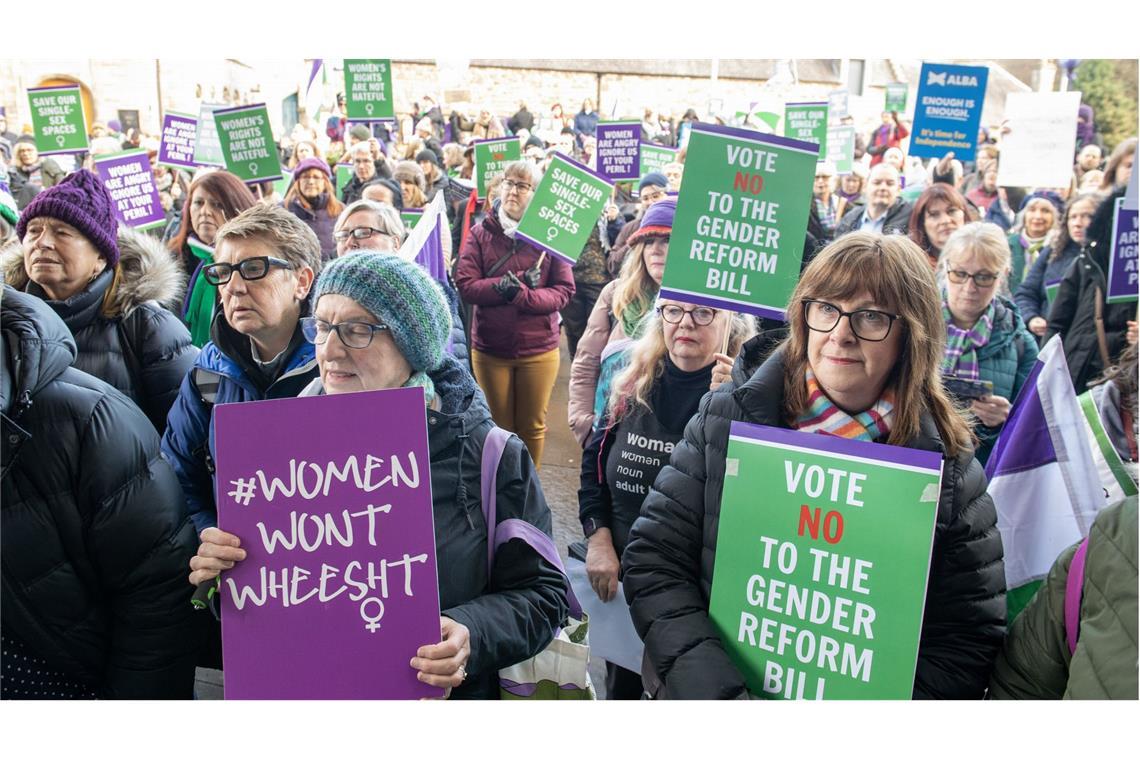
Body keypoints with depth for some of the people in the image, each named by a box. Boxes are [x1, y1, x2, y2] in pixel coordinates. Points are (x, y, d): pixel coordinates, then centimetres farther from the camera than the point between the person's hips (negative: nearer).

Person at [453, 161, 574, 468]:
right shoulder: (481, 234, 1)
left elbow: (564, 291, -8)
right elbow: (465, 285, -10)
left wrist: (519, 295, -23)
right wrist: (515, 281, -21)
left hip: (538, 349, 0)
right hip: (490, 349, 1)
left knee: (532, 427, 12)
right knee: (498, 426, 13)